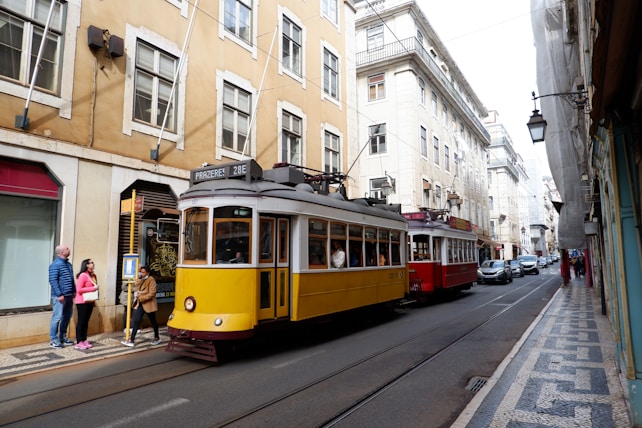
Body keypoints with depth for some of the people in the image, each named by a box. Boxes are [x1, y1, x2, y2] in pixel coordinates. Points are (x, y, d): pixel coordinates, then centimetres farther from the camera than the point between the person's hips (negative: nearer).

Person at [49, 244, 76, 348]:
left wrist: (74, 291, 14)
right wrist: (59, 295, -19)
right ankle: (54, 340, 4)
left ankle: (63, 337, 25)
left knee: (67, 317, 14)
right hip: (60, 296, -8)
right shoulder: (55, 264, -11)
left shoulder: (68, 264, 14)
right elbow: (53, 281, -16)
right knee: (57, 317, -4)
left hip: (69, 296, 8)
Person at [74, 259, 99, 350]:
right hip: (82, 302, -7)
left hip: (90, 302, 7)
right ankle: (79, 342, 5)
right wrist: (93, 288, -17)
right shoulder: (83, 275, -13)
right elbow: (79, 289, -18)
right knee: (81, 321, -1)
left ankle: (84, 340, 18)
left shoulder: (92, 275, 11)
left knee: (86, 321, 12)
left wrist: (96, 288, 7)